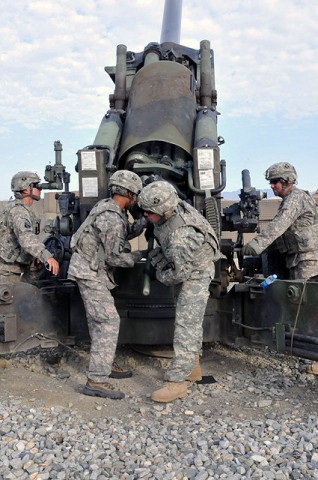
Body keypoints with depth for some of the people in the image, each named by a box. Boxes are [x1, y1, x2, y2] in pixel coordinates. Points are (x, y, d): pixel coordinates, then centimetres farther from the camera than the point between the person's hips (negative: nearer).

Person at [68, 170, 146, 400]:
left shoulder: (107, 206, 6)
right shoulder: (112, 219, -24)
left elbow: (122, 234, 16)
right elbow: (115, 257, -19)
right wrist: (138, 256, -4)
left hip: (92, 269, 10)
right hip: (90, 271, -10)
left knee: (99, 320, 18)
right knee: (108, 321, -13)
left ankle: (104, 365, 31)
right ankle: (96, 381, -13)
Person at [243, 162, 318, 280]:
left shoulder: (296, 197, -14)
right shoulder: (288, 200, 20)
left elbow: (279, 224, -29)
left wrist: (257, 243, -40)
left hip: (307, 258, -10)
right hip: (296, 259, 10)